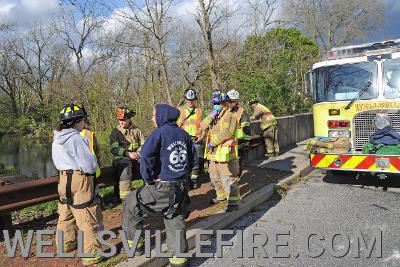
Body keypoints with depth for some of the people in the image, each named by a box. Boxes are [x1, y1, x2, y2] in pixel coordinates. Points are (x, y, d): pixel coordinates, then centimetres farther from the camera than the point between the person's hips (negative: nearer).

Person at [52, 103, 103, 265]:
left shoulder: (57, 138, 6)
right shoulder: (76, 139, -20)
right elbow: (90, 166, -19)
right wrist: (94, 165, 2)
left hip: (64, 179, 9)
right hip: (80, 181, -9)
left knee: (66, 215, 24)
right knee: (89, 220, 1)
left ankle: (66, 244, 41)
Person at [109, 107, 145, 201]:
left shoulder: (136, 130, 14)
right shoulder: (115, 131, 6)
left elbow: (143, 144, 7)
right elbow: (114, 148, -7)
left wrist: (139, 152, -15)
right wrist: (127, 153, -22)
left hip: (136, 158, 3)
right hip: (121, 158, -2)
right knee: (125, 167, -35)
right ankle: (124, 199, -33)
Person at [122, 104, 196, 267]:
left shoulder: (160, 132, -11)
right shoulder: (183, 134, 7)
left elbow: (146, 155, -23)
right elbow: (193, 157, 14)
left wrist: (148, 178, -13)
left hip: (161, 188, -6)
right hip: (181, 188, 6)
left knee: (130, 206, 16)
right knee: (176, 222, 15)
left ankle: (135, 243, 27)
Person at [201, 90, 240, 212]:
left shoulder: (229, 116, -11)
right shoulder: (214, 116, 15)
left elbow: (225, 133, -24)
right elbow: (203, 126, 3)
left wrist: (212, 142, -17)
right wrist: (211, 116, -10)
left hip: (225, 153, -9)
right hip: (214, 153, 9)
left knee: (228, 179, -6)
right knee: (215, 177, 21)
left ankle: (234, 201, 3)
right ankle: (221, 195, 38)